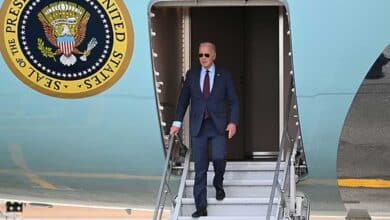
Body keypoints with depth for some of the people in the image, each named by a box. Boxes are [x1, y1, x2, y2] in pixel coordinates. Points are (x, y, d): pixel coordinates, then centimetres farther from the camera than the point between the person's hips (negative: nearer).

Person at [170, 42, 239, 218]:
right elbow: (183, 99, 10)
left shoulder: (224, 76, 3)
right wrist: (177, 122, 2)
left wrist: (233, 122, -9)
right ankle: (201, 207, 4)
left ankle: (218, 184, 19)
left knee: (219, 158, -16)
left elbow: (233, 101, 4)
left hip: (218, 126, -1)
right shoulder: (191, 75, 7)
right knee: (200, 168, -1)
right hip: (198, 127, 1)